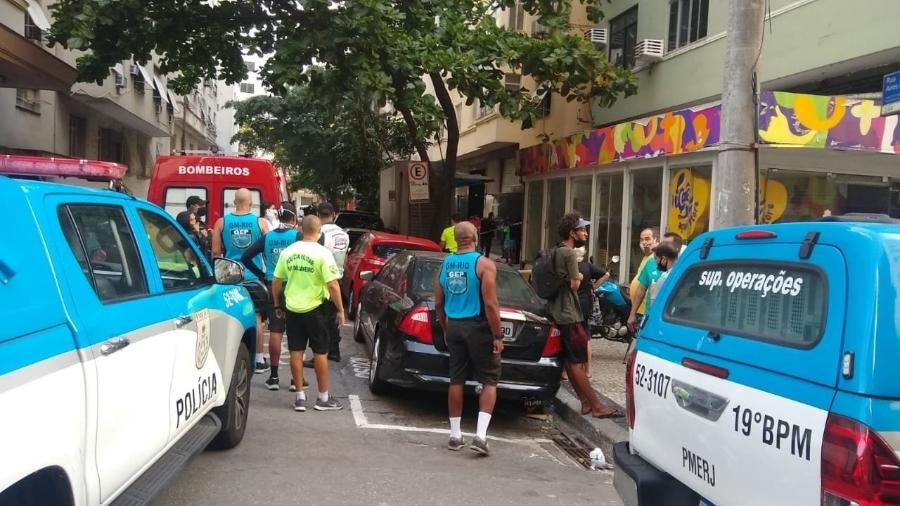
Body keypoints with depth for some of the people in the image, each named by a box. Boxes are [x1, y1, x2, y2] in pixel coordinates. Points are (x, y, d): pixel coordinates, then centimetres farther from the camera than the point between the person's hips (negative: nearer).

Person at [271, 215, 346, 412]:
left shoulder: (287, 252, 2)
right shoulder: (322, 253, -13)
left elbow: (276, 281, 6)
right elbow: (332, 285, -16)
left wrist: (277, 305, 18)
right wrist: (340, 310, -7)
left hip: (292, 308, 4)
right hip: (314, 309, -4)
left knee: (296, 352, 9)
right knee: (320, 353, 6)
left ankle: (300, 397, 14)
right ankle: (323, 398, 13)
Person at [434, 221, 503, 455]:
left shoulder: (445, 264, 6)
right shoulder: (484, 264, -11)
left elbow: (438, 304, 10)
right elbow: (490, 304, -16)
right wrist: (498, 336, -10)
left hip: (454, 327, 5)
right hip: (478, 328, -5)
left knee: (456, 380, 12)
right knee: (489, 381, 4)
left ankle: (455, 436, 17)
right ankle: (480, 435, -6)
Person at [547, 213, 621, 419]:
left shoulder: (556, 252, 14)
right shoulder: (569, 253, -14)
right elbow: (574, 284, -18)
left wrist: (575, 277, 9)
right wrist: (579, 277, 1)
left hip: (558, 312, 10)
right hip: (568, 314, -10)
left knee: (571, 361, 10)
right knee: (577, 362, -9)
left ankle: (585, 401, 15)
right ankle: (596, 405, -7)